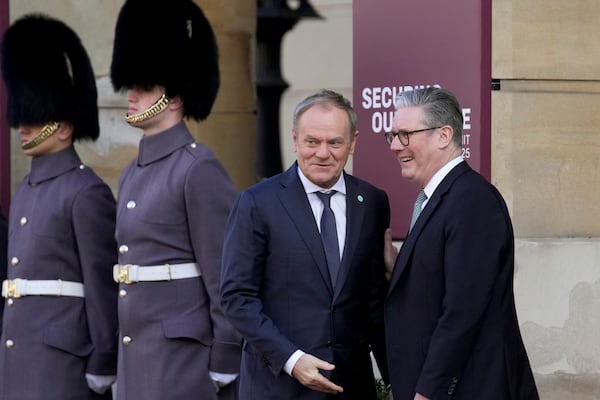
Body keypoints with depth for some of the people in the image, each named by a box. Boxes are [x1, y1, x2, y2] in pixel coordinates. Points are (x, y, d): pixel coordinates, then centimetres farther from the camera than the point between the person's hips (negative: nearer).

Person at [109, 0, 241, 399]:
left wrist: (223, 367, -15)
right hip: (137, 361, 9)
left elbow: (228, 276, -13)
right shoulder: (133, 174, 15)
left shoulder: (199, 169, -11)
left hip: (185, 358, -9)